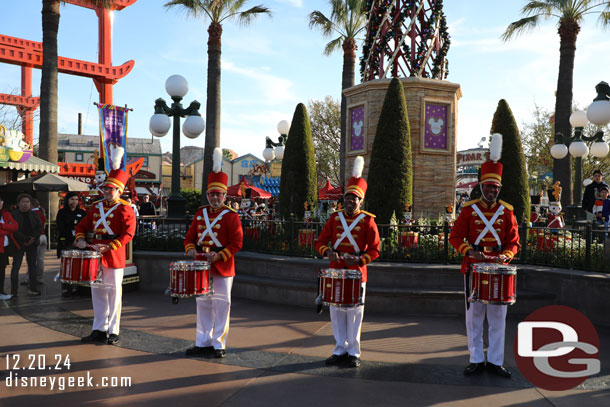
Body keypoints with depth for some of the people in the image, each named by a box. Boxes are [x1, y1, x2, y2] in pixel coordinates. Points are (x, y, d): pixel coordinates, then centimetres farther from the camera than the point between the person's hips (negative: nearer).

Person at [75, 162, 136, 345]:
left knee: (114, 293, 1)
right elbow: (82, 225, 17)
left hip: (114, 258, -6)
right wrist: (80, 239, -4)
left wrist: (109, 247, -23)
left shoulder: (125, 209, -7)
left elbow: (128, 234, -15)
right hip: (96, 256, 6)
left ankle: (113, 332, 10)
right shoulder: (96, 207, 12)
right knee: (97, 292, 11)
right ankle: (99, 330, 21)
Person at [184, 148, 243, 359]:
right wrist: (191, 250, -9)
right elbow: (190, 236, 12)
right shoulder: (200, 213, 9)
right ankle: (203, 342, 24)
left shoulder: (231, 215, -7)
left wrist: (219, 256, -22)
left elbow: (237, 242, -12)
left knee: (221, 305, 2)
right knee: (203, 305, 13)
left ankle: (219, 343, 13)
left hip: (222, 269, -5)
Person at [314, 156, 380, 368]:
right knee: (336, 311, 8)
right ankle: (340, 349, 21)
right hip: (335, 271, 3)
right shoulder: (335, 218, 5)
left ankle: (354, 352, 15)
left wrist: (360, 259, -20)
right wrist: (328, 252, -15)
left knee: (354, 312, 3)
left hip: (356, 273, -3)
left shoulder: (367, 220, -4)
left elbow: (374, 250, -4)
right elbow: (320, 242, 6)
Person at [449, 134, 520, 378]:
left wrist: (506, 255, -14)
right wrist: (468, 250, -18)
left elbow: (513, 241, 5)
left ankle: (496, 361, 18)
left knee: (498, 317, 7)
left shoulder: (507, 211, 4)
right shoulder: (469, 209, 1)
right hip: (474, 269, -1)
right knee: (474, 316, 5)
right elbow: (455, 237, 0)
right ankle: (476, 360, 17)